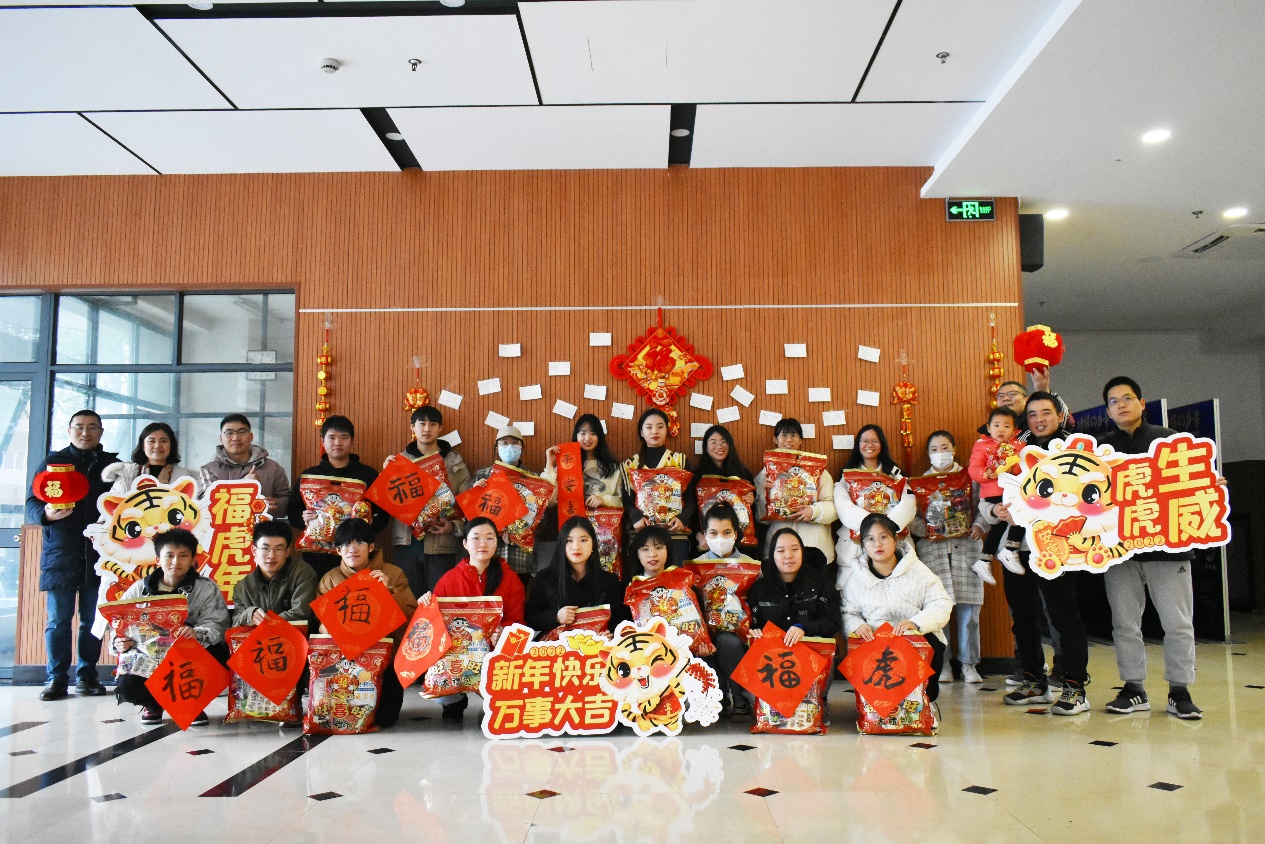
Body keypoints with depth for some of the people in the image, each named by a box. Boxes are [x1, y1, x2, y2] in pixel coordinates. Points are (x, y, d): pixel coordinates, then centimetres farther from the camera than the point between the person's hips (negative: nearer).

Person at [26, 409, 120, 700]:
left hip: (99, 555, 1)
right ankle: (56, 678, 8)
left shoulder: (114, 466, 13)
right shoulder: (52, 461, 11)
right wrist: (46, 513, -15)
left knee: (93, 619, 4)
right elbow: (32, 504, 7)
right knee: (58, 619, 0)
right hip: (60, 553, -1)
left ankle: (86, 674, 13)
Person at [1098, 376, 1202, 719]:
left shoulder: (1169, 440, 6)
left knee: (1178, 622, 2)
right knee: (1125, 623, 6)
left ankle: (1179, 691, 13)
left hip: (1166, 545, -1)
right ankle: (1134, 690, 16)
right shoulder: (1101, 447, 10)